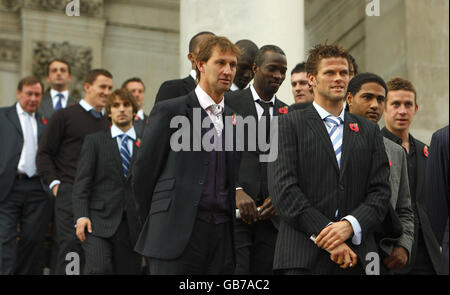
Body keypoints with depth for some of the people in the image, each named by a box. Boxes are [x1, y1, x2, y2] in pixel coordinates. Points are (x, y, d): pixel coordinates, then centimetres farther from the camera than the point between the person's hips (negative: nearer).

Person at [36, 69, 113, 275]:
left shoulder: (107, 123, 19)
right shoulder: (64, 116, 3)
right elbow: (44, 154, 1)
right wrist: (54, 183, -10)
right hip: (70, 194, -5)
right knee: (71, 251, -12)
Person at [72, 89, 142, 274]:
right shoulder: (94, 141, 10)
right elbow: (81, 182, 3)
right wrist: (81, 216, -11)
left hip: (132, 224, 2)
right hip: (98, 220, -2)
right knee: (99, 268, -21)